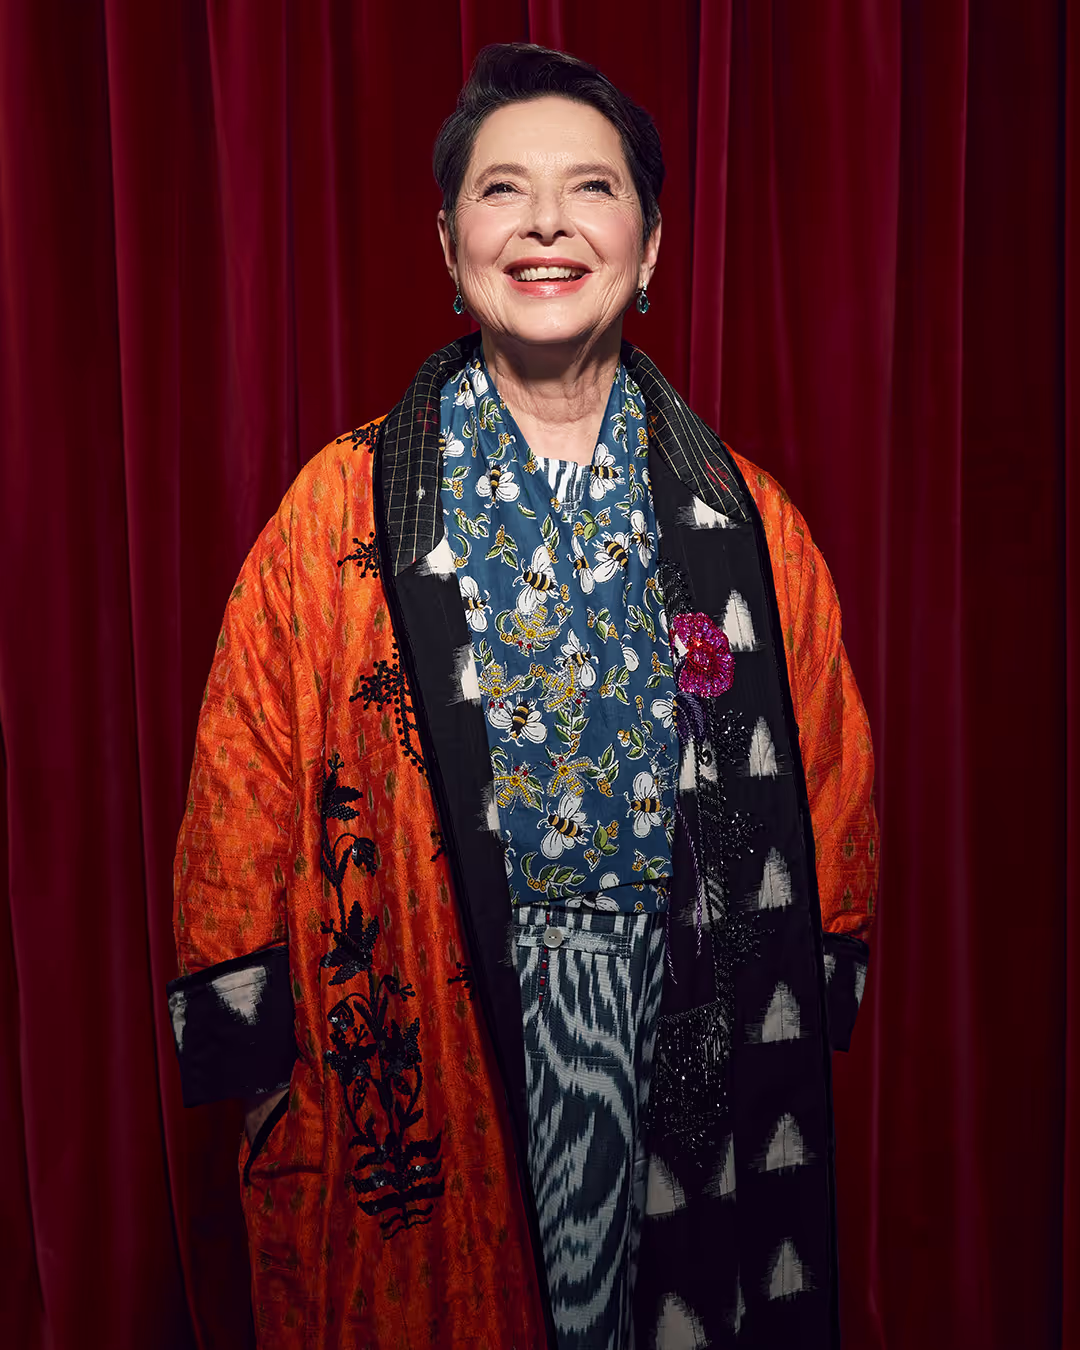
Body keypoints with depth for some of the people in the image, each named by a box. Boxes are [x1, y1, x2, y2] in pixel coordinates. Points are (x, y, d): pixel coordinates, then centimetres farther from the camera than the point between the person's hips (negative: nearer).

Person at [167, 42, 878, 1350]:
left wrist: (802, 1026, 8)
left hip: (685, 1039, 2)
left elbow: (828, 797, 6)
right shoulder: (342, 511, -6)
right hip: (421, 1049, -1)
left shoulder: (745, 520, 0)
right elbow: (247, 795, -3)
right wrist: (261, 1051, -2)